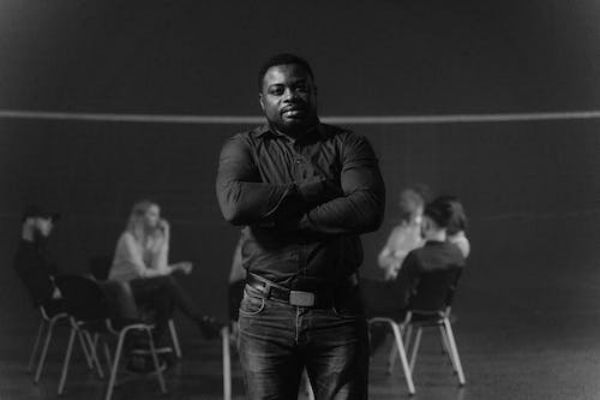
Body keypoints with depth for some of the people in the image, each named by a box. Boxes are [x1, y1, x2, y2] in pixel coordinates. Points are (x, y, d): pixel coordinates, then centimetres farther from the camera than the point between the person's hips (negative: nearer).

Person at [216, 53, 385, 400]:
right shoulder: (243, 148, 8)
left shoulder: (348, 145, 7)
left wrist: (283, 218, -12)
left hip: (338, 312, 0)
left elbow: (369, 210, -12)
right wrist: (316, 189, -11)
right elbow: (234, 204, -13)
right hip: (266, 313, 0)